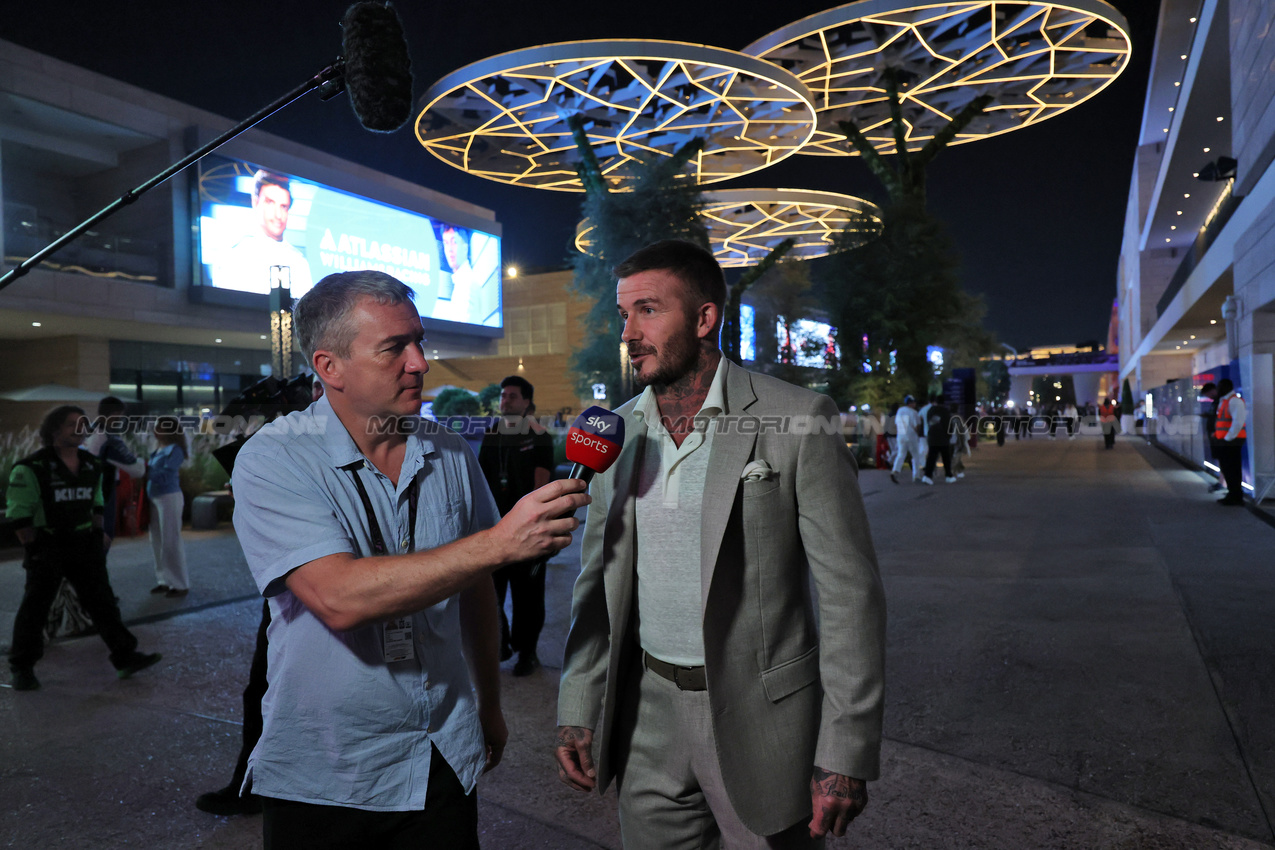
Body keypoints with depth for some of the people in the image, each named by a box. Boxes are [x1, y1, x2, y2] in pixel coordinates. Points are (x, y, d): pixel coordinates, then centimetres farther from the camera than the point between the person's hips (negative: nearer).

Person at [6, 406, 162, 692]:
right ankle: (22, 668, 23)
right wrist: (33, 550, -13)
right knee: (34, 608, 6)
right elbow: (19, 513, -11)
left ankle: (125, 657, 4)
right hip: (47, 547, -5)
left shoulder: (91, 466, 8)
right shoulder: (32, 468, -12)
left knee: (102, 601, 3)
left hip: (84, 545, 5)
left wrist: (98, 535, 11)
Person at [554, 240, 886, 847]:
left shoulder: (799, 421, -14)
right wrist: (578, 712, 5)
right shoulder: (618, 431, 2)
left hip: (760, 713, -4)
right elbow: (598, 580, 8)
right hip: (649, 711, 4)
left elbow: (850, 592, -13)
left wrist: (847, 753, -13)